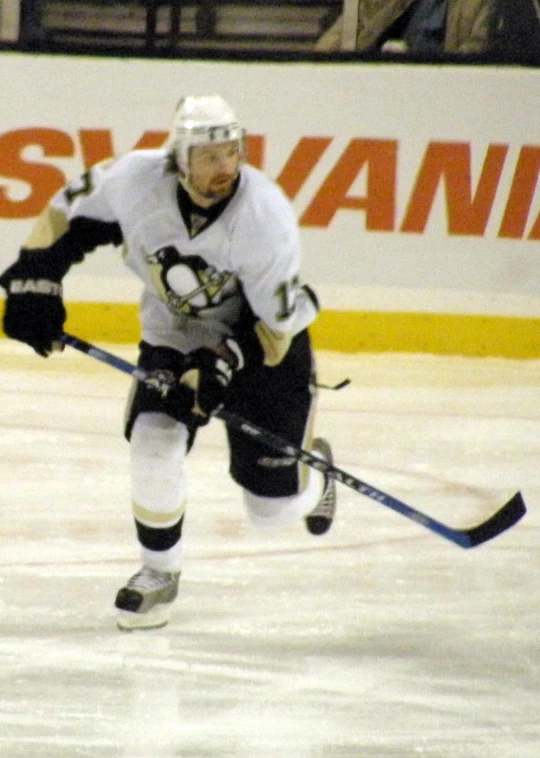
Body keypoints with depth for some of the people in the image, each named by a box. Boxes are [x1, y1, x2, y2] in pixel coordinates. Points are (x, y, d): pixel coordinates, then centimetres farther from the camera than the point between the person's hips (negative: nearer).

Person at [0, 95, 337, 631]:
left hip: (259, 344, -2)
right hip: (172, 336, 2)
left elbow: (278, 319, -21)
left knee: (273, 505, -2)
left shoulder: (265, 217, -30)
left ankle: (313, 467, 38)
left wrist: (226, 361, -32)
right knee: (153, 448, -22)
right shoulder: (135, 180, -23)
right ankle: (159, 573, 3)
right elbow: (70, 213, -3)